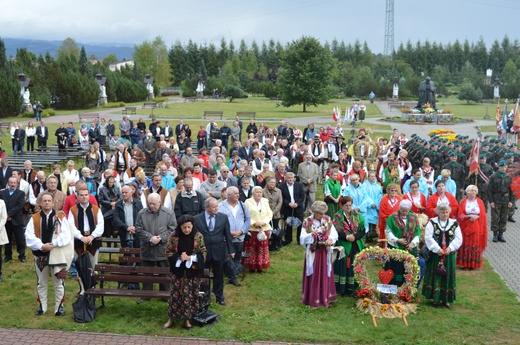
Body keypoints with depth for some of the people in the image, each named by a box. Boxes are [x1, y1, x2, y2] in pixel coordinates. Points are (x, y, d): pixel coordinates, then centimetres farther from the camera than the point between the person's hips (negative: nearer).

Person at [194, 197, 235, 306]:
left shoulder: (223, 217, -2)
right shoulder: (197, 219, -7)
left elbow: (228, 234, 2)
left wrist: (231, 250, 3)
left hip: (219, 251, 1)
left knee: (218, 275, 12)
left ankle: (219, 296, 28)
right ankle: (204, 296, 26)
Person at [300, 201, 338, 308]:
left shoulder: (327, 220, 0)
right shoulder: (307, 222, -10)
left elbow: (334, 233, -5)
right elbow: (302, 238, -13)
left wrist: (330, 239, -26)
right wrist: (311, 235, -31)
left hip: (325, 252, 3)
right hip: (313, 253, -3)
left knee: (325, 274, 10)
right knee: (313, 276, 2)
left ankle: (325, 297, 22)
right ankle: (313, 300, 10)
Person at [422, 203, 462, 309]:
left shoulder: (454, 224, 4)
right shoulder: (432, 222, -2)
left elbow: (458, 238, 1)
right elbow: (428, 237, -8)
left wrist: (450, 248, -12)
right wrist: (437, 249, -15)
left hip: (449, 255, 2)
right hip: (435, 254, -2)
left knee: (448, 276, 5)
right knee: (436, 275, 1)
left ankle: (446, 299, 14)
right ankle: (436, 298, 10)